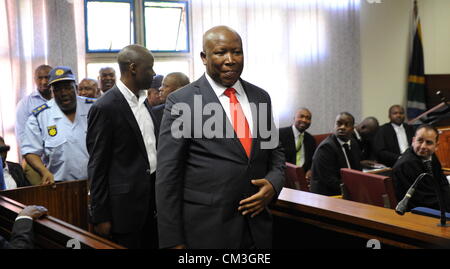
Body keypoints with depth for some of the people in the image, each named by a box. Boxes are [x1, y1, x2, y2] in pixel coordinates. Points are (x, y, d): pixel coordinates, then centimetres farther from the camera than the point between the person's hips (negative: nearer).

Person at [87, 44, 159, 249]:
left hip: (151, 195, 8)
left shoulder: (143, 101, 11)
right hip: (126, 201, -7)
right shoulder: (105, 107, -13)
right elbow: (97, 165, -12)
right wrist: (100, 216, -11)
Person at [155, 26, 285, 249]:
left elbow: (274, 149, 18)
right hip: (205, 230, -4)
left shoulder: (260, 97, 7)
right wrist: (173, 241, -11)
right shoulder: (180, 102, -8)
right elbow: (167, 176, -9)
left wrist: (273, 183, -4)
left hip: (257, 227, 5)